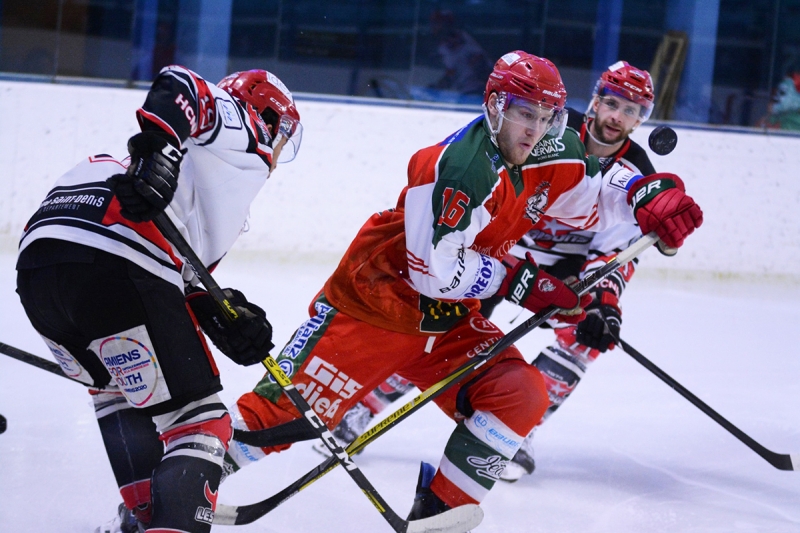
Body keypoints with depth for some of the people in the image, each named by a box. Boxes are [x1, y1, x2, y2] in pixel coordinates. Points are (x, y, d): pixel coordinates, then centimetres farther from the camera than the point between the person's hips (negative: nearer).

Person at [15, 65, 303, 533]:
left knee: (118, 389, 32)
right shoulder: (241, 125, 17)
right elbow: (181, 86, -5)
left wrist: (223, 314, 13)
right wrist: (157, 147, -22)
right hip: (116, 266, -8)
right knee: (199, 418, -1)